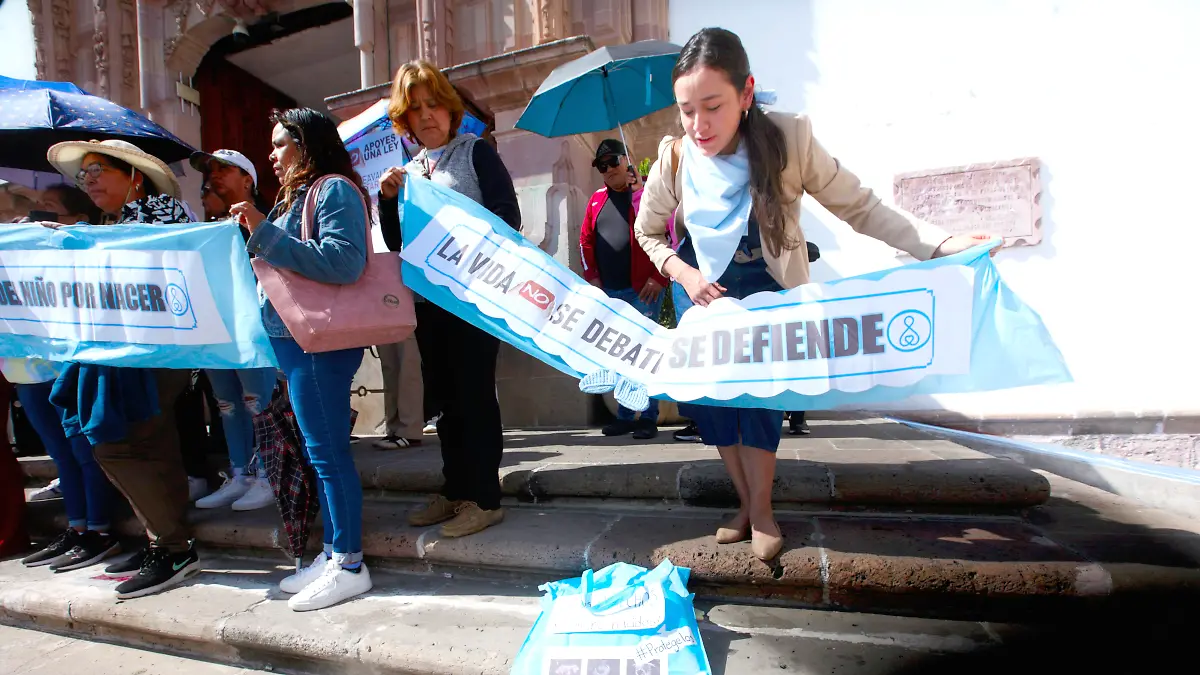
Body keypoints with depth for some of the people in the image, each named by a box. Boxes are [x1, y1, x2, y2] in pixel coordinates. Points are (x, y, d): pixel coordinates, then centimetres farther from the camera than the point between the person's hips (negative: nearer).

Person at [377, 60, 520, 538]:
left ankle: (484, 498, 6)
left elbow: (508, 217, -9)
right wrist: (387, 198, -2)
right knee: (445, 394, 11)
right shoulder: (408, 169, 16)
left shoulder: (475, 152, 0)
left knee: (474, 392, -5)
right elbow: (395, 242, 13)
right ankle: (456, 491, 24)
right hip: (428, 297, 7)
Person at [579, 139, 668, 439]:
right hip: (608, 292, 5)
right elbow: (586, 240, 16)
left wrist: (659, 278, -12)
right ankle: (625, 416, 18)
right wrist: (591, 277, 7)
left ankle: (649, 418, 6)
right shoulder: (597, 200, 15)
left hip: (642, 290, -5)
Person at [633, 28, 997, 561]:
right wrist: (684, 274, -18)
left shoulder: (788, 138, -25)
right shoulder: (674, 160, -19)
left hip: (769, 290, -2)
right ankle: (745, 503, 19)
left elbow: (858, 206, -18)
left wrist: (941, 244, -28)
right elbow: (647, 232, -2)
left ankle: (760, 512, 7)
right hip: (702, 290, 2)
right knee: (709, 394, -1)